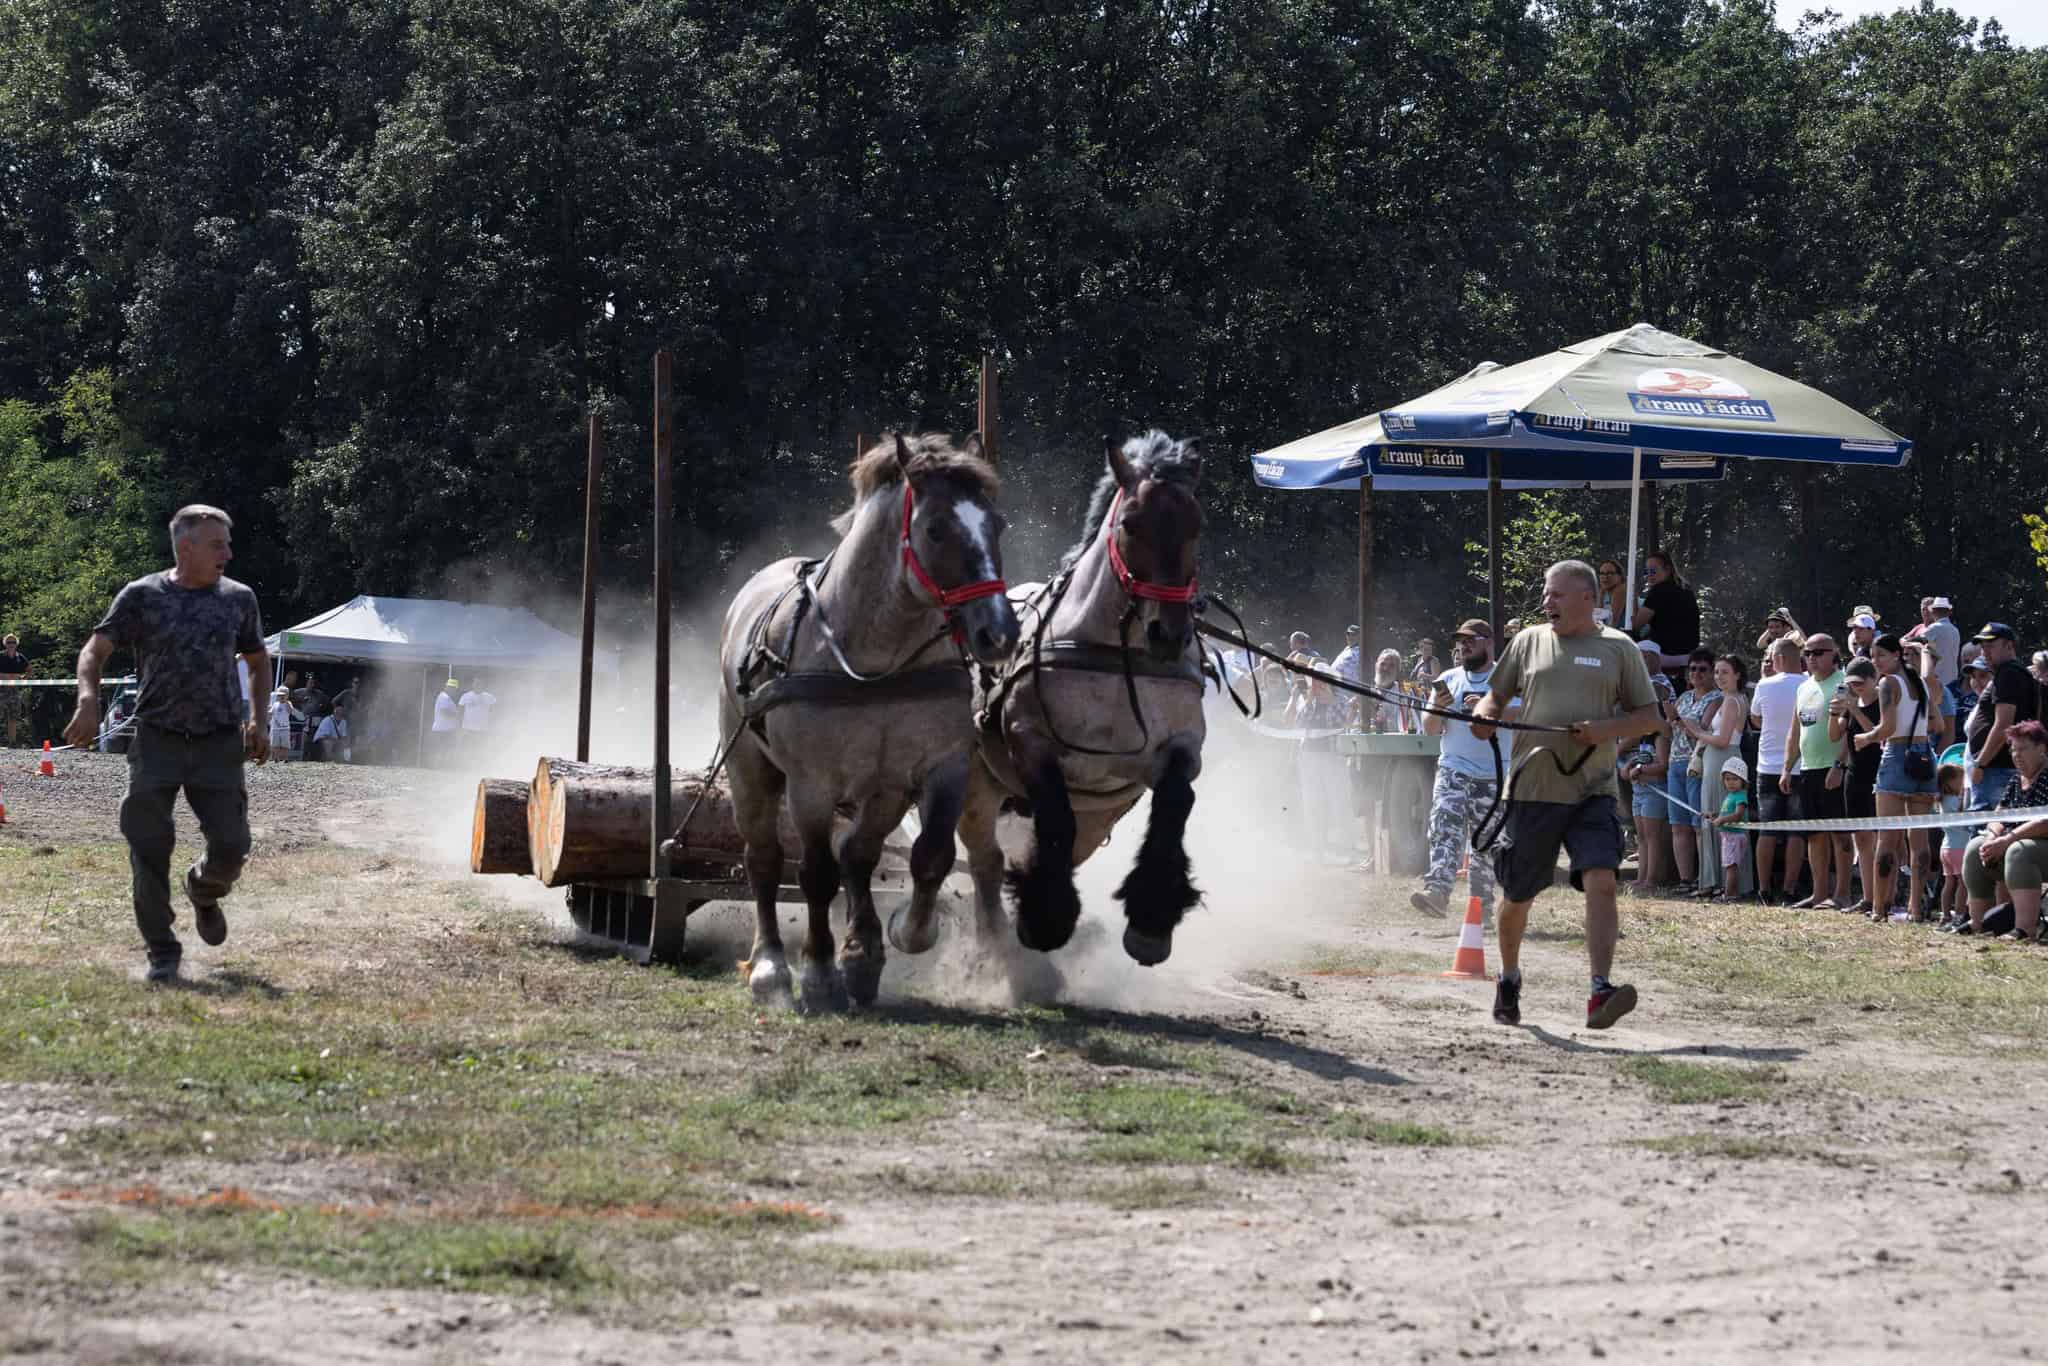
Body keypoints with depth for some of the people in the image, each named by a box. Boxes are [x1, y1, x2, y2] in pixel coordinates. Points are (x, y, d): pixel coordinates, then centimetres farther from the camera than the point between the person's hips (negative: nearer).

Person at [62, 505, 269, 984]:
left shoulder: (238, 599, 9)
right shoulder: (142, 596, 1)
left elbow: (258, 661, 23)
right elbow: (96, 649, -1)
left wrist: (260, 719, 10)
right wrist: (88, 701, -19)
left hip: (220, 742, 2)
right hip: (157, 740, -2)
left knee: (231, 845, -6)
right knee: (150, 843, -9)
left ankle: (204, 892, 30)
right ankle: (162, 952, 2)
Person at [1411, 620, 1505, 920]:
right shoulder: (1448, 679, 14)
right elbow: (1430, 729, 11)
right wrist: (1438, 707, -10)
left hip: (1492, 775, -2)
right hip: (1453, 768, 2)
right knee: (1444, 828, -18)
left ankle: (1482, 906, 10)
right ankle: (1437, 890, -32)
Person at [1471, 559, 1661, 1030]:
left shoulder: (1618, 649, 5)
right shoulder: (1529, 641, 10)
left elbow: (1649, 716, 6)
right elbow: (1497, 695, 18)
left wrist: (1605, 729, -12)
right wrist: (1484, 715, -6)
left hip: (1592, 791, -2)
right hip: (1532, 790, 2)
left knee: (1600, 882, -20)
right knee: (1517, 895, 10)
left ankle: (1600, 993, -26)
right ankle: (1509, 980, 35)